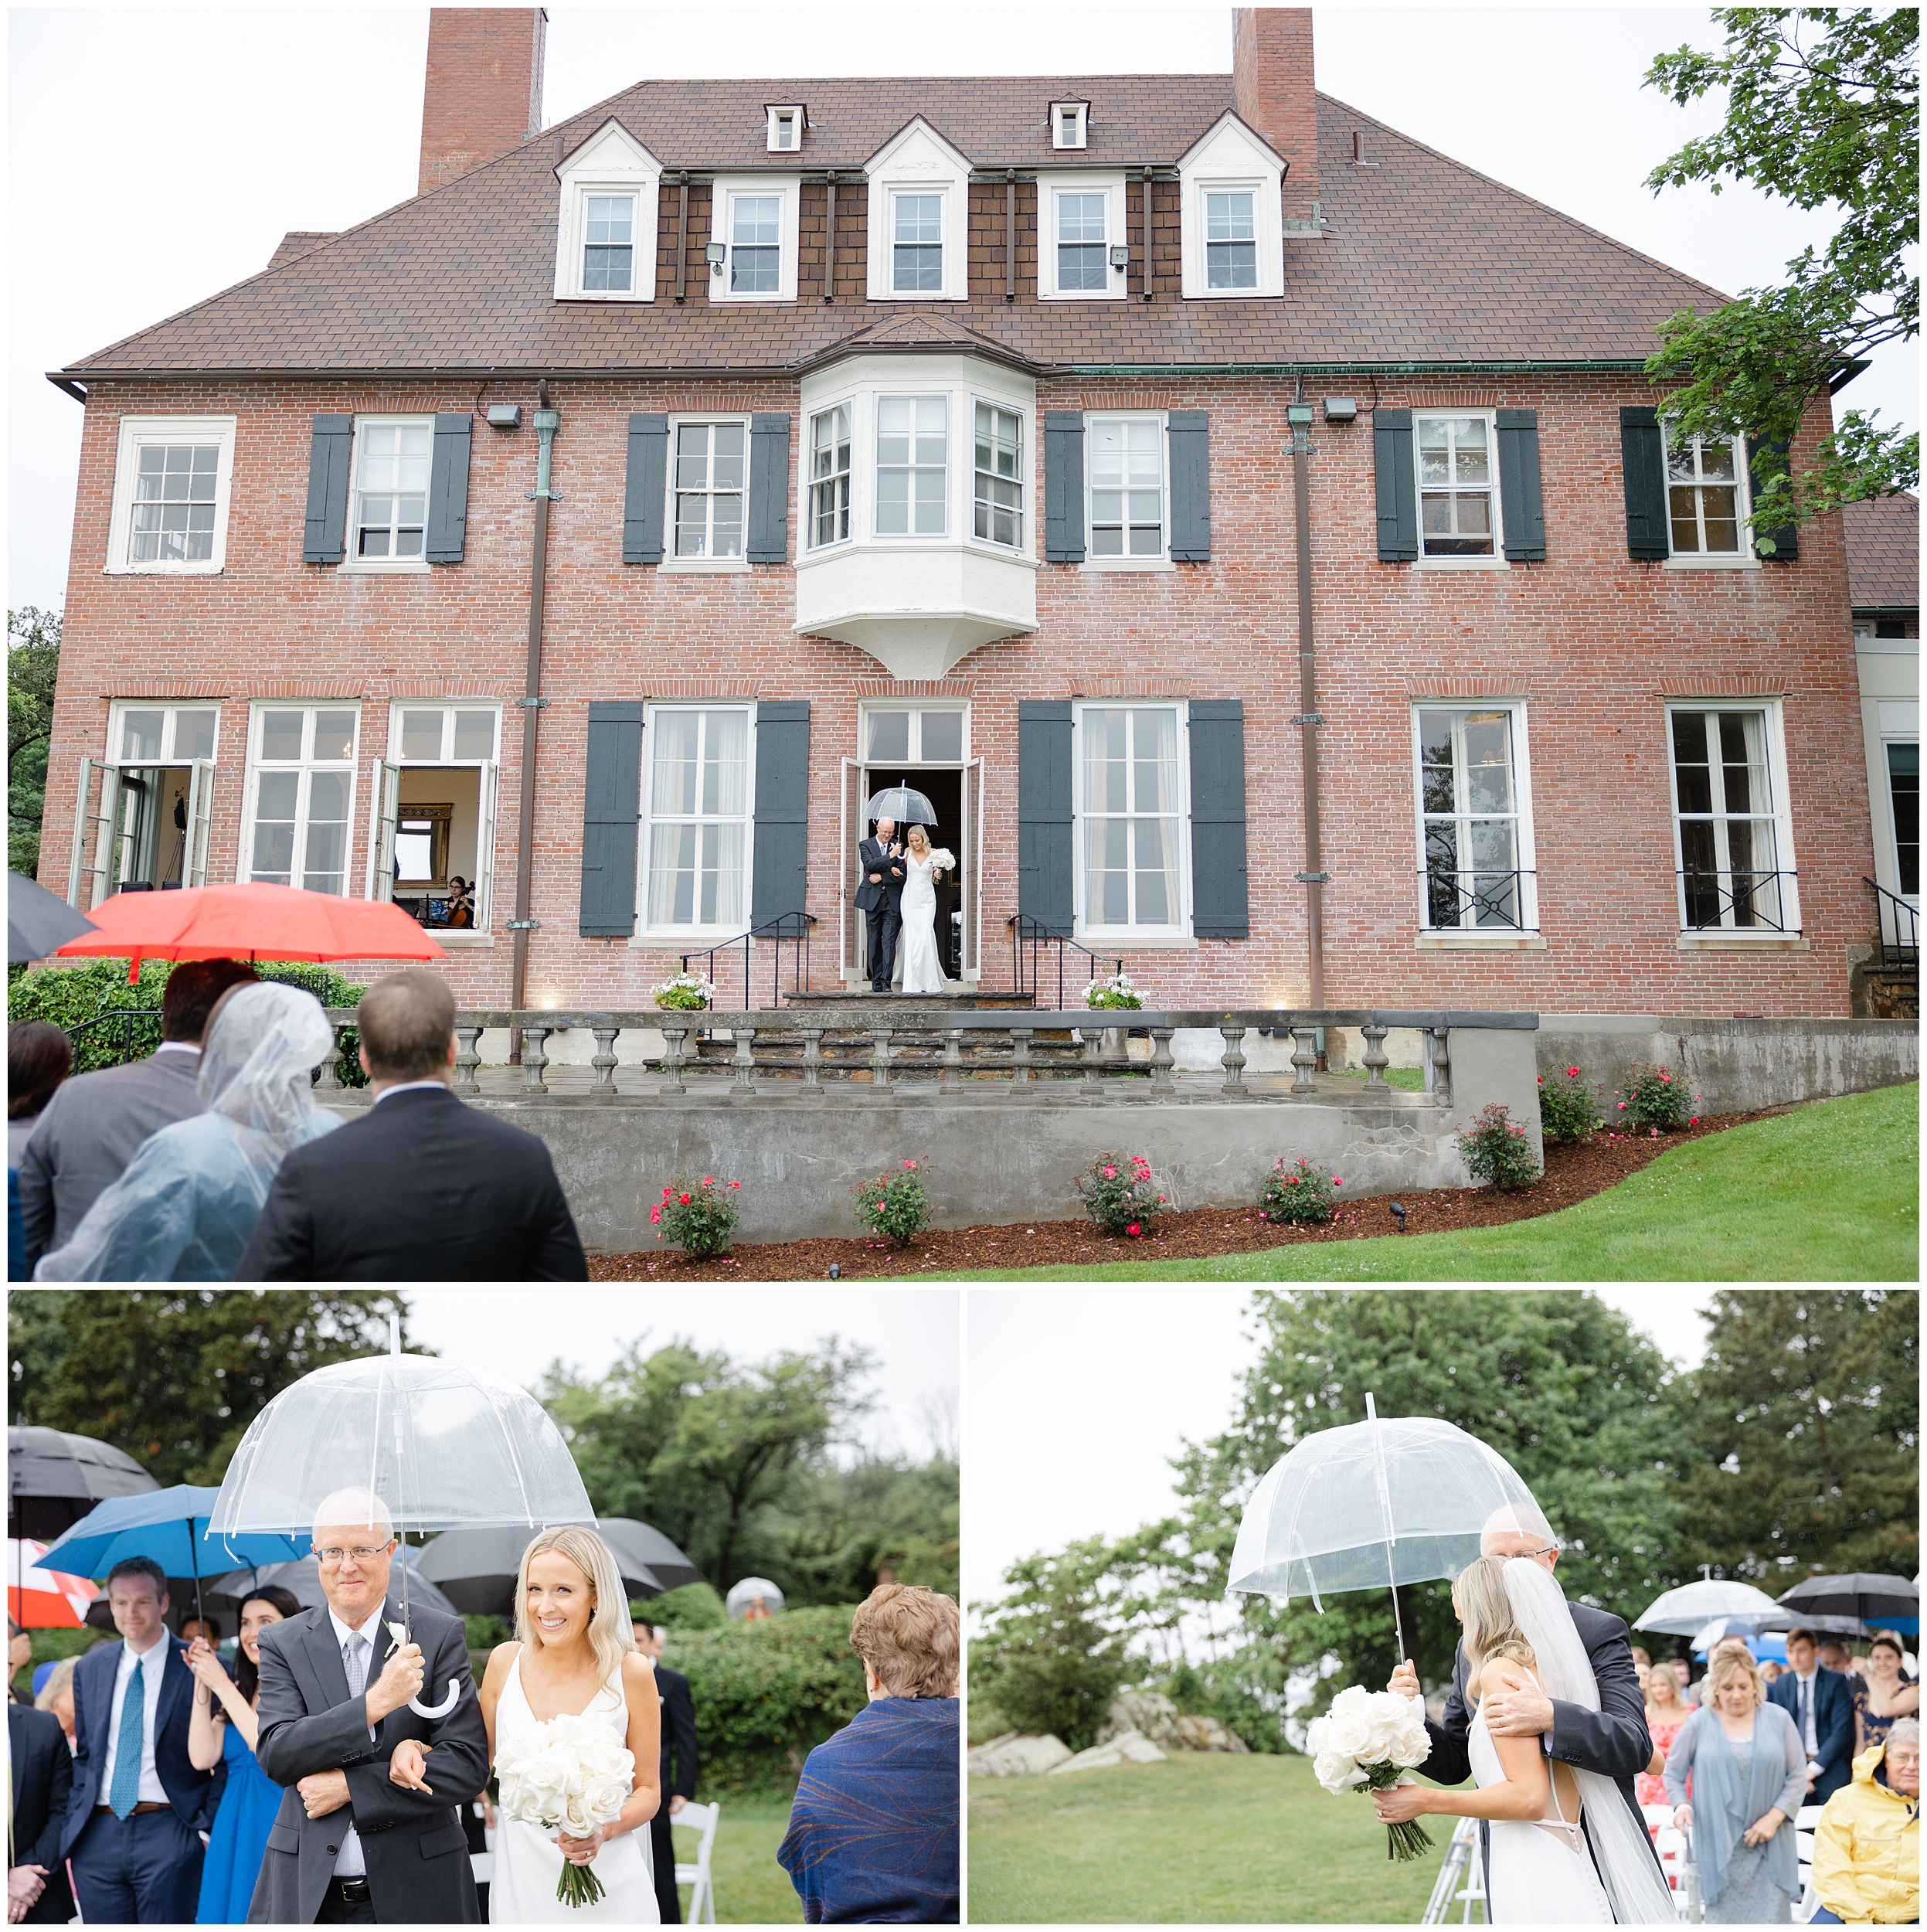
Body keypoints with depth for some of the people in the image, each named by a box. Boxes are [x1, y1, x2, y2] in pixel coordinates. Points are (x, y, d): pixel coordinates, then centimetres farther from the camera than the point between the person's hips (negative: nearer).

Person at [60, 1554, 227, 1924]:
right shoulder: (88, 1669, 11)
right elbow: (84, 1753, 18)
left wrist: (207, 1827, -8)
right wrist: (74, 1820, 8)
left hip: (168, 1836, -4)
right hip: (97, 1835, 4)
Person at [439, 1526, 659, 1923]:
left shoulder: (631, 1672, -9)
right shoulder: (505, 1661, -2)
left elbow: (648, 1790, -1)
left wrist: (603, 1829, -19)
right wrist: (414, 1748, -5)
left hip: (605, 1884, -2)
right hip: (521, 1884, 2)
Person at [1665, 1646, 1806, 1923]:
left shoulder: (1778, 1719, 4)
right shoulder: (1698, 1723, 2)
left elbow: (1798, 1775, 6)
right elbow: (1673, 1771, 11)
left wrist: (1774, 1817, -6)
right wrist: (1681, 1804, -8)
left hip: (1768, 1847, 1)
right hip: (1719, 1846, -1)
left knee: (1771, 1919, -5)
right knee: (1724, 1922, -2)